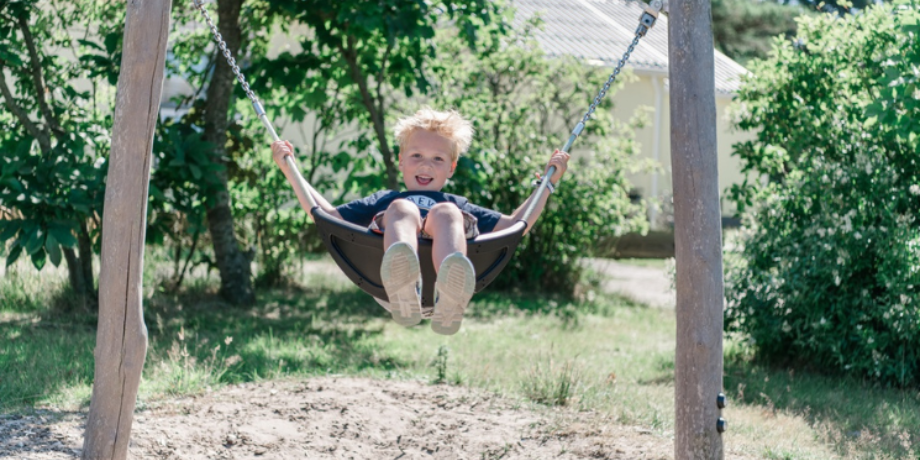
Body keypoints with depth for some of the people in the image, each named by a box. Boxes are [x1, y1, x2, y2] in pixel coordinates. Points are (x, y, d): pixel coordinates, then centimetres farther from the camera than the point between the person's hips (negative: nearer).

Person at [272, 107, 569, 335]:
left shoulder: (458, 206, 42)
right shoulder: (383, 200, 42)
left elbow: (514, 226, 35)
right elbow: (326, 216, 35)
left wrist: (548, 182, 34)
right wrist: (289, 169, 35)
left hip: (443, 255, 1)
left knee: (444, 212, -28)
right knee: (402, 208, -28)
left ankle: (450, 300, -62)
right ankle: (402, 292, -64)